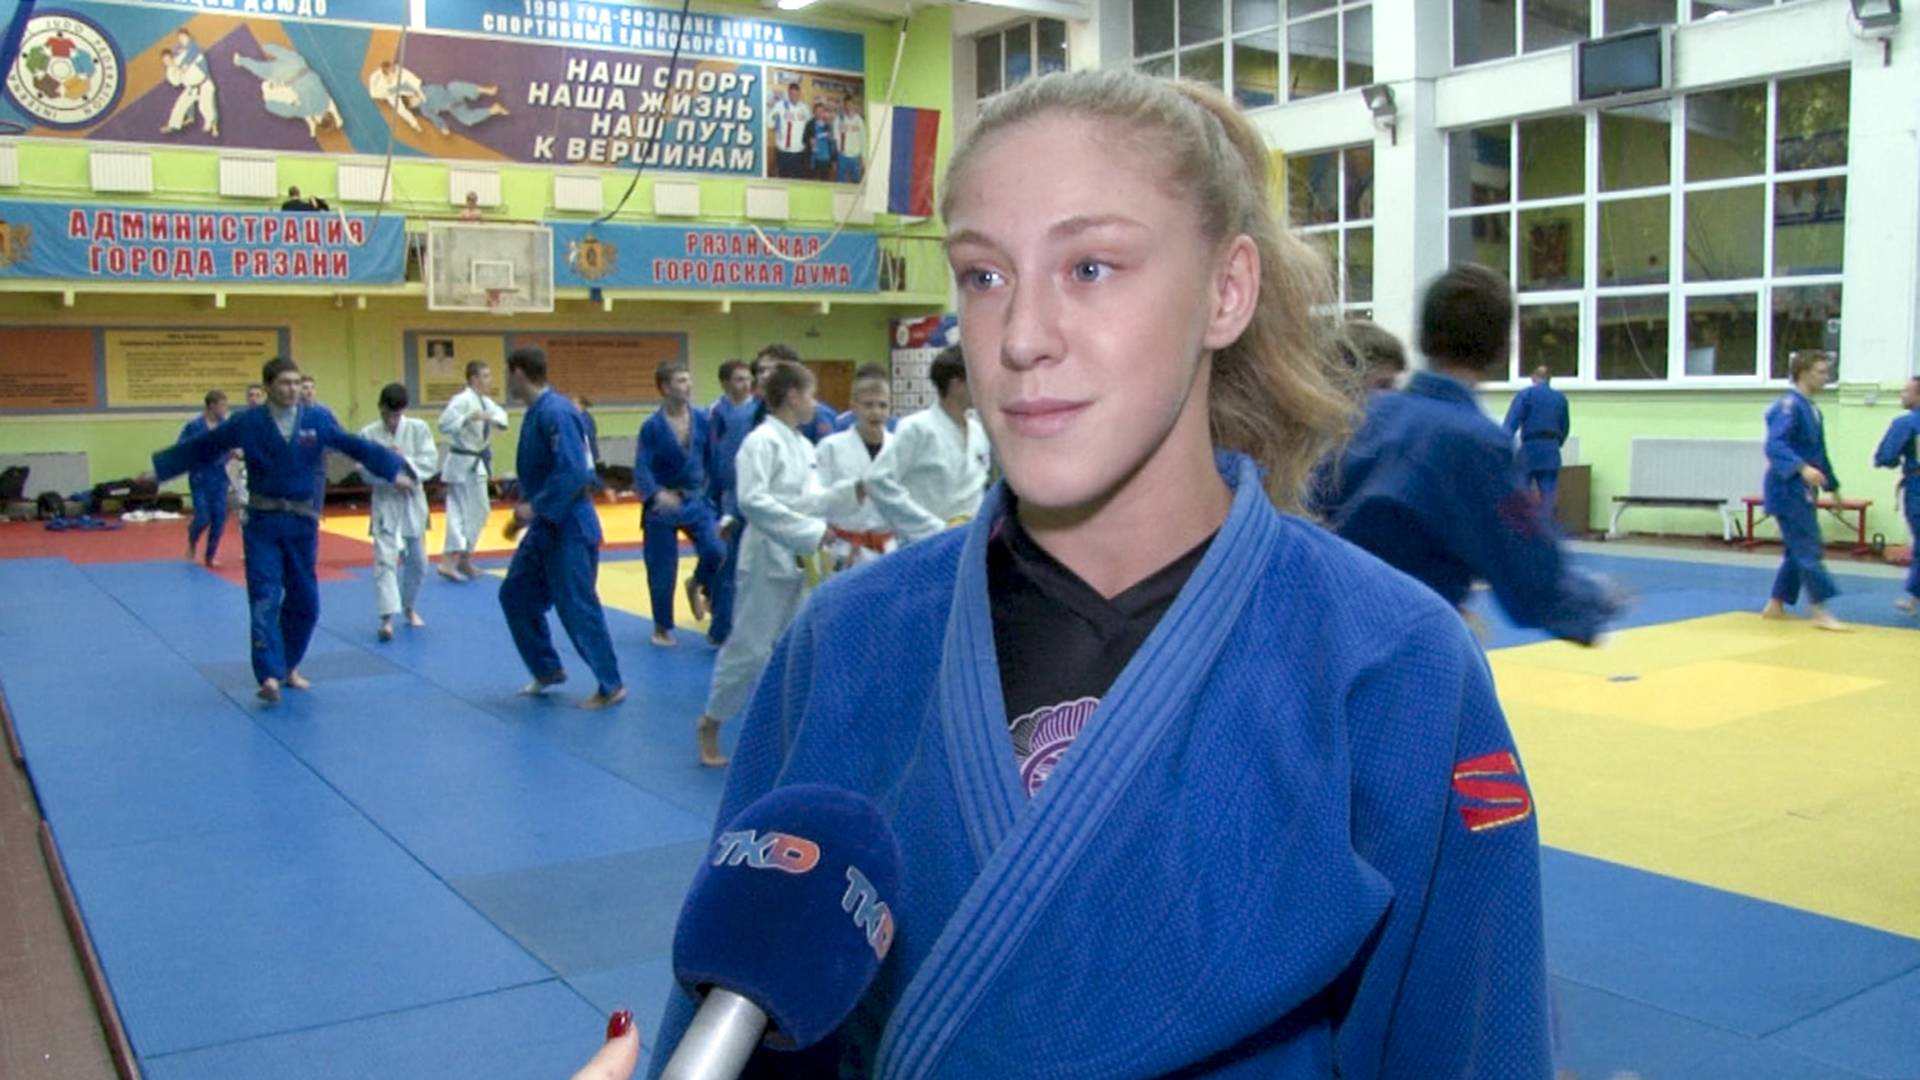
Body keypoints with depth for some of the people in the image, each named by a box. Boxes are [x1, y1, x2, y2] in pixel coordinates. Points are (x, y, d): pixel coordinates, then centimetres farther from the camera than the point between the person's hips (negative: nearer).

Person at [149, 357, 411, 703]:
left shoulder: (318, 419, -2)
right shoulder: (247, 423, -5)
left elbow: (356, 447, -3)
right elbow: (202, 447, 2)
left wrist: (394, 470, -10)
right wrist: (158, 468, 4)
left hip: (302, 521, 2)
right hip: (262, 522, -2)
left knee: (304, 601, 10)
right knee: (265, 600, -9)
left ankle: (289, 666, 29)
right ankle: (270, 676, -14)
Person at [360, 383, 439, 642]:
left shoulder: (419, 428, -5)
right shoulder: (369, 434, -8)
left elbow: (431, 462, -10)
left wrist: (406, 461, -24)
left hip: (413, 500, 2)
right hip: (385, 502, -2)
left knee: (417, 561, 12)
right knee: (385, 558, -13)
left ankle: (410, 607, 33)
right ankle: (387, 618, -18)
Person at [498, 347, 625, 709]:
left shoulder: (555, 412, -20)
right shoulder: (537, 411, 11)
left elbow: (573, 472, -27)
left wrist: (534, 508, -21)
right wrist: (526, 507, 14)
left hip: (568, 526, -10)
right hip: (546, 525, 10)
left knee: (577, 608, -6)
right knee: (516, 595, 16)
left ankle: (611, 687, 5)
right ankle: (548, 670, 27)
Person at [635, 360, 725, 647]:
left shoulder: (701, 420, -2)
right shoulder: (652, 426, -12)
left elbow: (712, 459, 7)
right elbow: (642, 469, -17)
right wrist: (657, 494, -34)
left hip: (696, 501, 3)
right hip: (662, 505, -3)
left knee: (716, 551, -16)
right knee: (662, 570, 4)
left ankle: (696, 585, 17)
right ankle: (662, 627, 22)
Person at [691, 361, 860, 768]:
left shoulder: (803, 445, 11)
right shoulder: (762, 441, -16)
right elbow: (753, 501, -25)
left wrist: (853, 490, 0)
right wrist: (810, 532, -26)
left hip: (801, 561, 8)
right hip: (768, 558, -8)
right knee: (749, 649, -2)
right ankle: (711, 723, 16)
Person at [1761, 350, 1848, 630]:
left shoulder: (1811, 409, 16)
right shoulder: (1788, 406, -15)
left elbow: (1818, 453, 26)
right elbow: (1775, 446, -27)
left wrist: (1832, 485, 31)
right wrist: (1803, 468, -40)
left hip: (1802, 491, 10)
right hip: (1787, 489, -10)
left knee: (1798, 550, 14)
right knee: (1808, 549, -10)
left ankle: (1775, 606, 22)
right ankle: (1819, 611, -8)